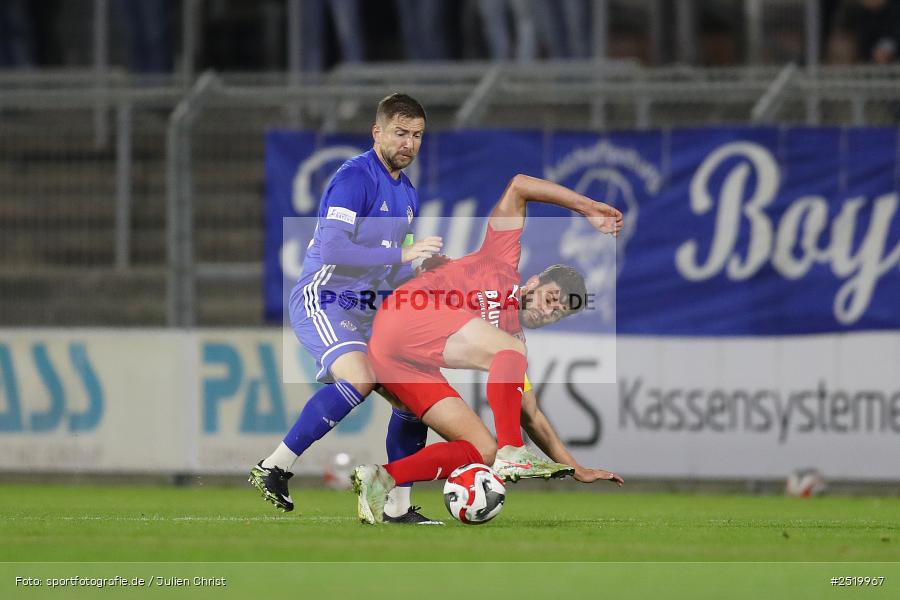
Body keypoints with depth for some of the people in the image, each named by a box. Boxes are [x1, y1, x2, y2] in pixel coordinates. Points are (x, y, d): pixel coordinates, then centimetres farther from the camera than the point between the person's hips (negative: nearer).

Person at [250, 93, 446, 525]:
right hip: (322, 299, -9)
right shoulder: (354, 178, -14)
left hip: (365, 311, 9)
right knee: (359, 378, -32)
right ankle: (274, 469, -26)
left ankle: (398, 507, 7)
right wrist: (401, 255, -26)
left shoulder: (407, 193, 16)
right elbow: (333, 252, -25)